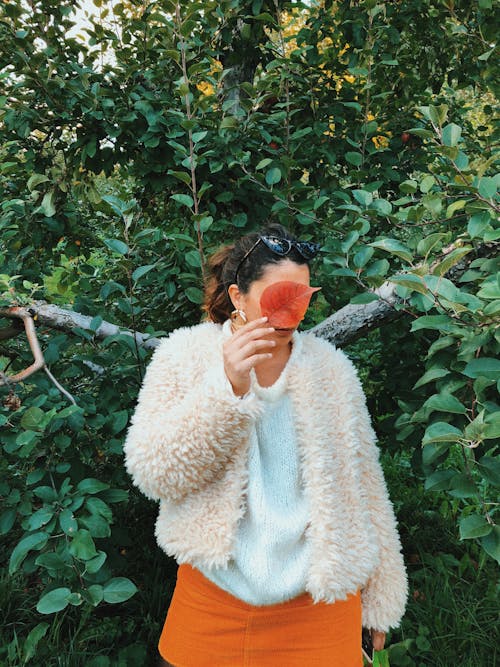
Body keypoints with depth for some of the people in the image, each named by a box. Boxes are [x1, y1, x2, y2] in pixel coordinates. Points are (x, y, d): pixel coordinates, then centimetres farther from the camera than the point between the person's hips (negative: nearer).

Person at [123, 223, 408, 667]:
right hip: (212, 600, 0)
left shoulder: (331, 368, -3)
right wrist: (229, 388, -26)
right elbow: (155, 473, -16)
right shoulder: (185, 355, -7)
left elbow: (362, 488, 2)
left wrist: (379, 597, 8)